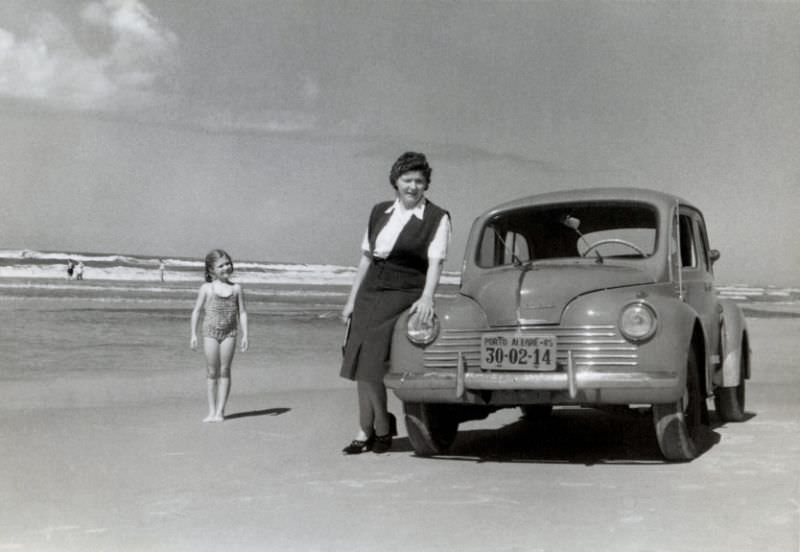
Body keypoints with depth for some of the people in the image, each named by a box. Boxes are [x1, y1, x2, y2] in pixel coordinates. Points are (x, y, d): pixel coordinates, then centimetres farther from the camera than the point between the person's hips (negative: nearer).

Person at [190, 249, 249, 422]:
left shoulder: (236, 288, 4)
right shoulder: (207, 288, 1)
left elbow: (242, 312, 5)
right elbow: (196, 311, 4)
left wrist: (245, 335, -2)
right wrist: (193, 334, -2)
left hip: (229, 333, 1)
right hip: (210, 332, -1)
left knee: (224, 371, 1)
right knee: (212, 372, 2)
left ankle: (220, 411, 5)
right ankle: (212, 410, 10)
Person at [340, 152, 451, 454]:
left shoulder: (437, 218, -3)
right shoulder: (380, 212, 12)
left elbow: (435, 262, -12)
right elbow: (366, 257, 15)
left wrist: (427, 297, -27)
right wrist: (352, 300, 13)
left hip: (403, 295, -5)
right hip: (369, 292, 5)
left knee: (372, 364, -11)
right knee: (361, 365, 3)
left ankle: (381, 429, 8)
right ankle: (367, 432, 14)